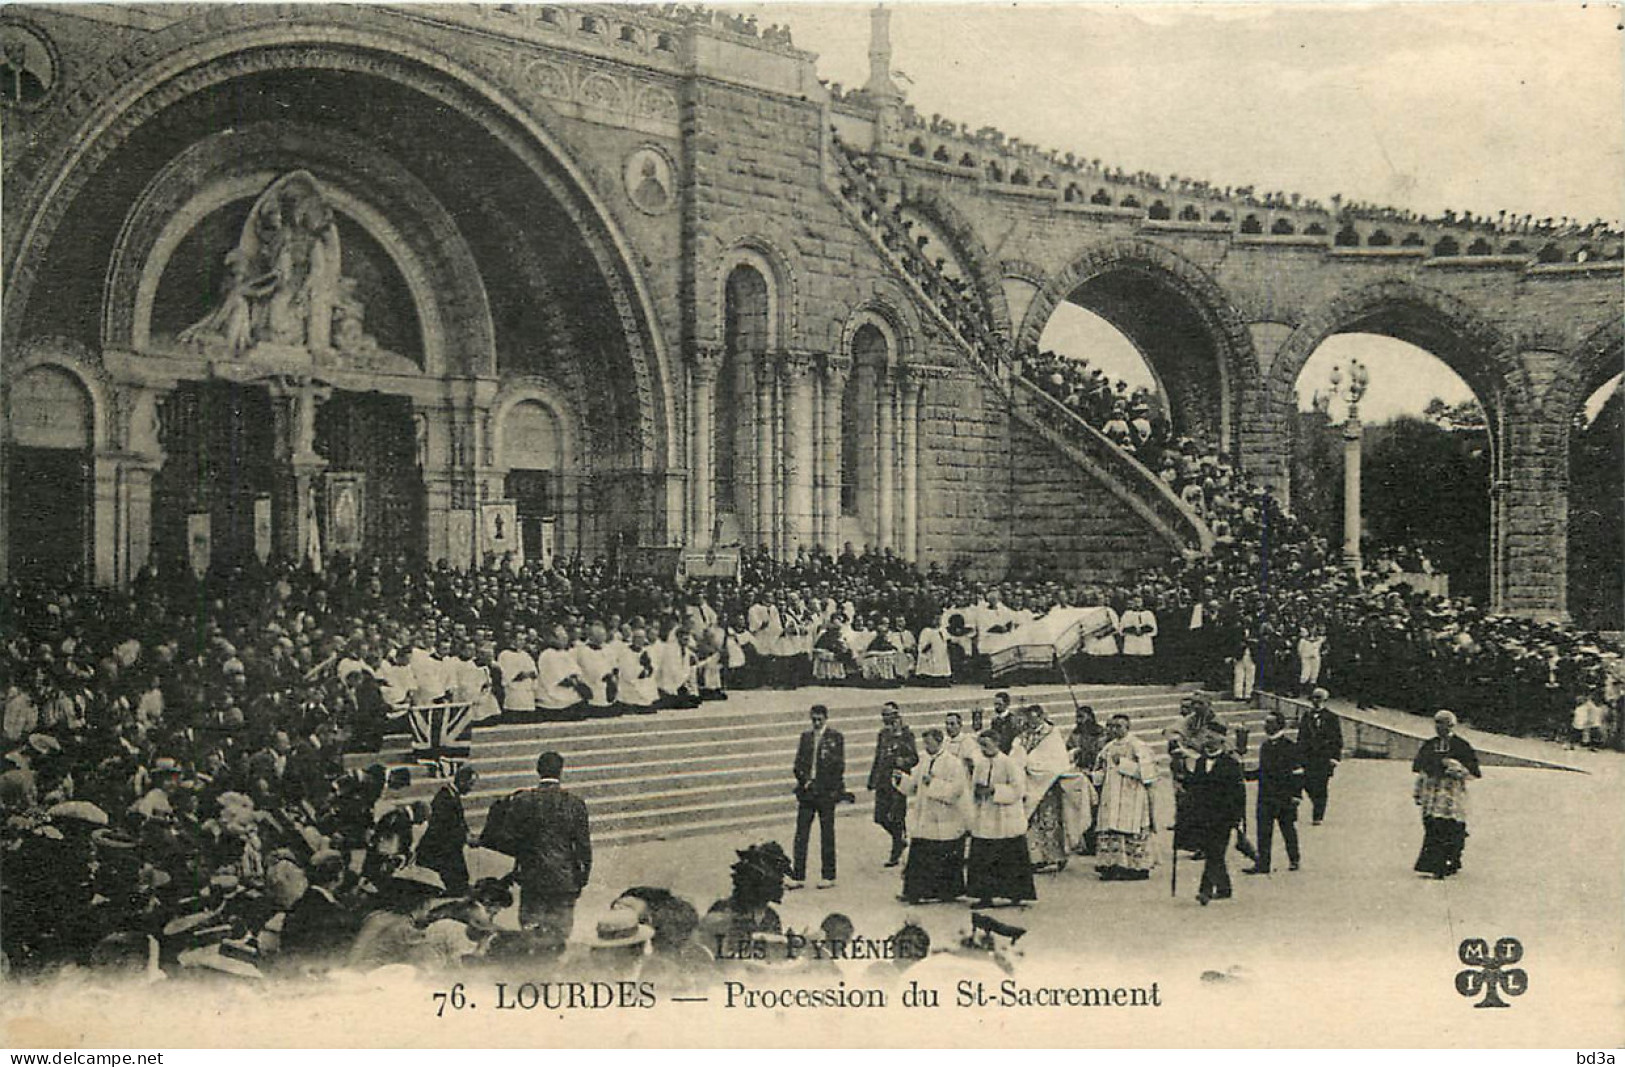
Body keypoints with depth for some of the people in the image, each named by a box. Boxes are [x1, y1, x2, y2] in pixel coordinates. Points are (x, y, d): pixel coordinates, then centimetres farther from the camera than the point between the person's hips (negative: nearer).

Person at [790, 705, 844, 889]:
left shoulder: (835, 737, 0)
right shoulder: (806, 736, 12)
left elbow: (839, 766, -2)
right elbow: (798, 763, 11)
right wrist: (804, 779, -4)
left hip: (826, 793, -4)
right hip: (806, 791, 4)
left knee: (827, 834, 3)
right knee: (801, 833, 2)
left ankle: (828, 876, 11)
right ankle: (798, 876, 6)